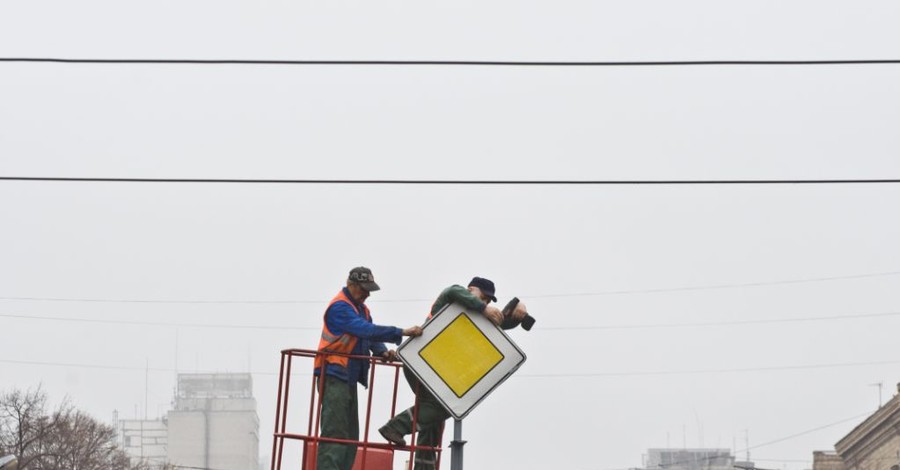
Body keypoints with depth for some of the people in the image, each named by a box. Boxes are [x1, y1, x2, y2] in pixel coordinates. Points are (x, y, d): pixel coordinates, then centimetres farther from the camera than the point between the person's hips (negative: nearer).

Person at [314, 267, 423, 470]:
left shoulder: (361, 308, 18)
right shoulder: (339, 307, -14)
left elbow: (369, 333, 13)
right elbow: (366, 330, -25)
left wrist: (382, 351, -9)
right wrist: (402, 333, -27)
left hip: (349, 377, 10)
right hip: (334, 376, -10)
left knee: (350, 435, 8)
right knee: (335, 431, -15)